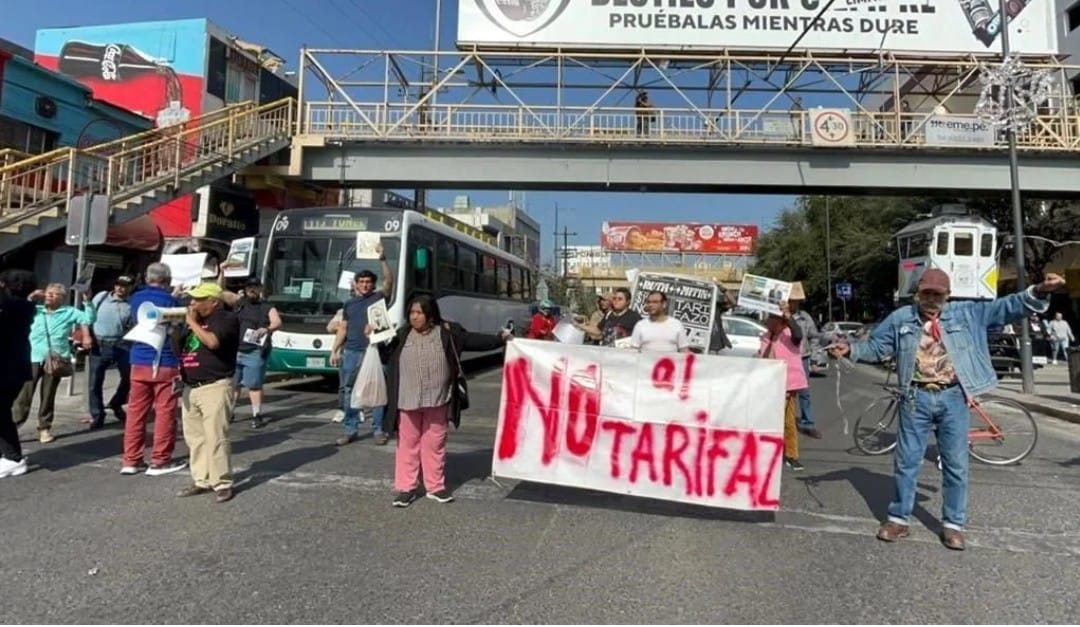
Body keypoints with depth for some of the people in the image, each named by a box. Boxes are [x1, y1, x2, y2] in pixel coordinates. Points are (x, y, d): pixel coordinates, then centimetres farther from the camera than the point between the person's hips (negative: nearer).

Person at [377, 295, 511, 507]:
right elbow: (387, 356, 12)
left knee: (434, 444, 9)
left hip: (437, 400, -1)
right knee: (407, 443, 6)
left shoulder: (448, 332, 0)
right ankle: (405, 488, 16)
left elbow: (473, 340, 3)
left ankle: (435, 486, 21)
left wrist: (500, 339, -3)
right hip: (407, 401, 1)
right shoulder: (402, 335, 4)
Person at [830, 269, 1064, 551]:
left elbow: (1004, 308, -2)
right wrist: (850, 349, -8)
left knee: (956, 463, 8)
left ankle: (953, 524, 22)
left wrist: (1037, 292, -17)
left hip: (954, 397, 0)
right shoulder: (900, 318, 3)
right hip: (917, 397, 0)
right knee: (906, 460, 7)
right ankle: (898, 518, 19)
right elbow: (875, 347, 8)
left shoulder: (967, 314, 3)